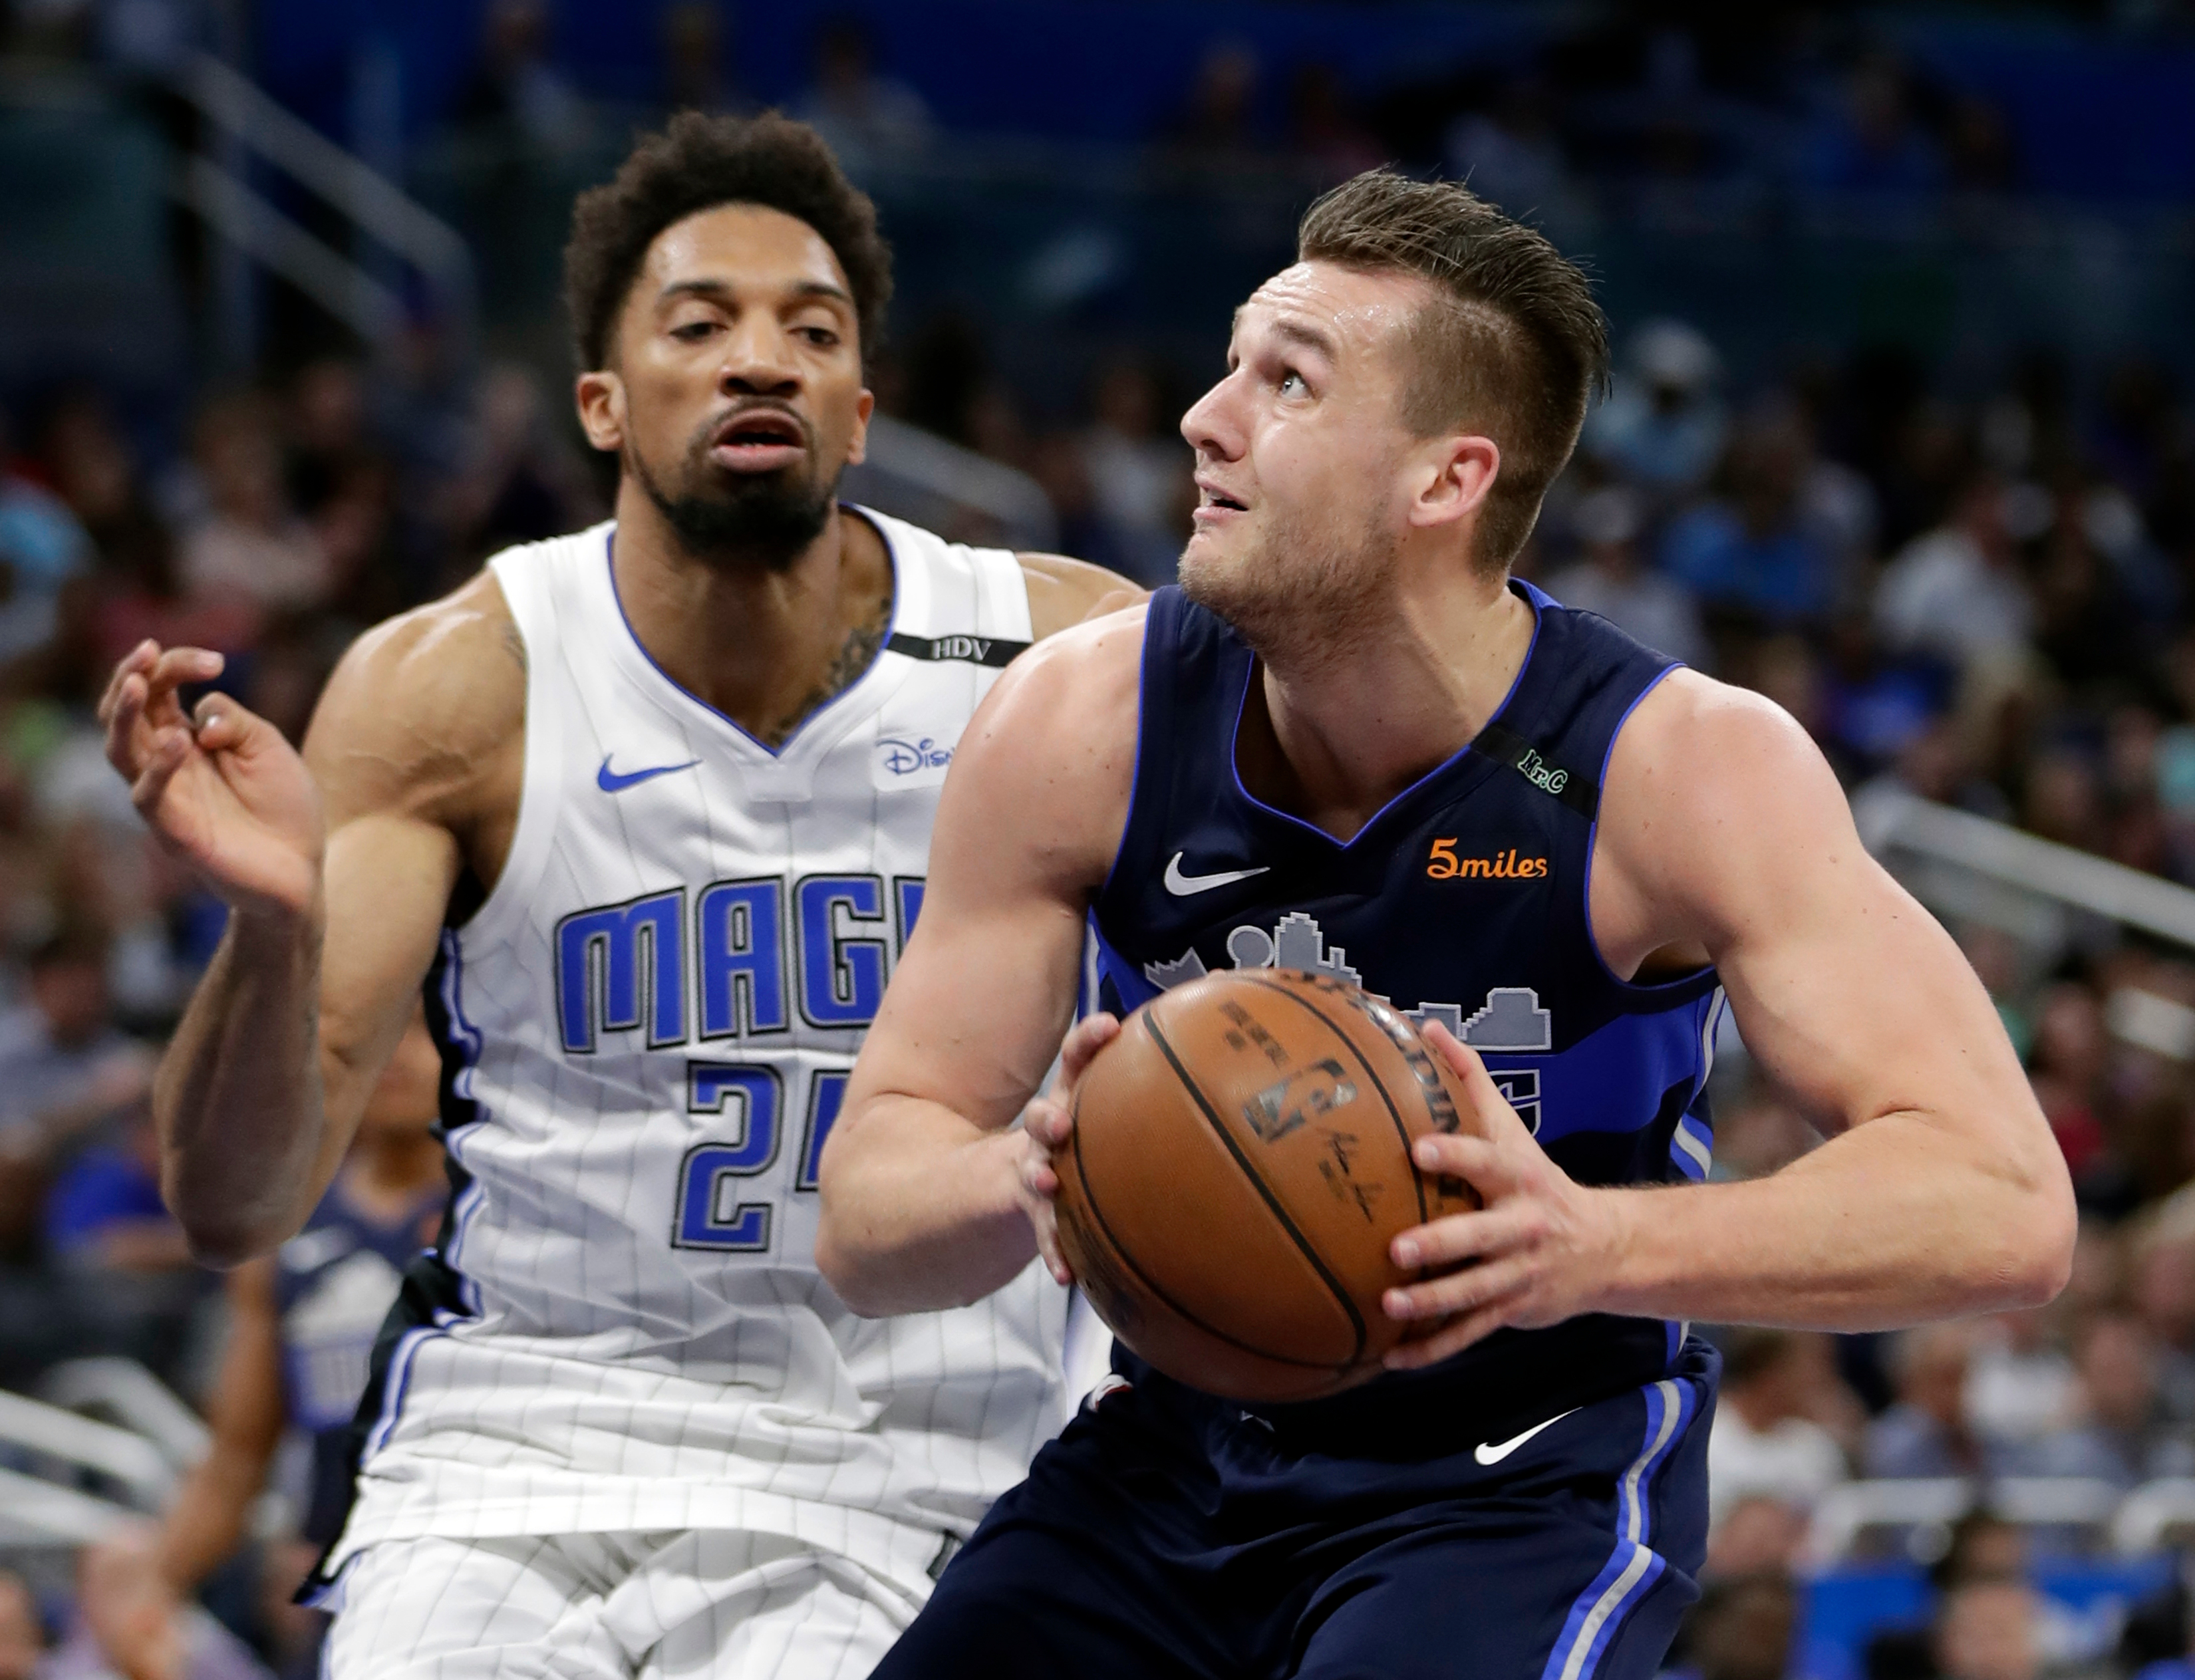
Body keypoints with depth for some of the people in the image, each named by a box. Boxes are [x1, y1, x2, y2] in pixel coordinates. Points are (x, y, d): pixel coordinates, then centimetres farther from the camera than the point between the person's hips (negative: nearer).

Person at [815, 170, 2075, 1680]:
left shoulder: (1683, 765, -19)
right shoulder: (1080, 732, -11)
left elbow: (2006, 1209, -26)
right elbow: (866, 1225, -5)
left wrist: (1594, 1246, -41)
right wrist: (1028, 1176, -31)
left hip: (1532, 1480, -4)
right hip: (1183, 1449, 4)